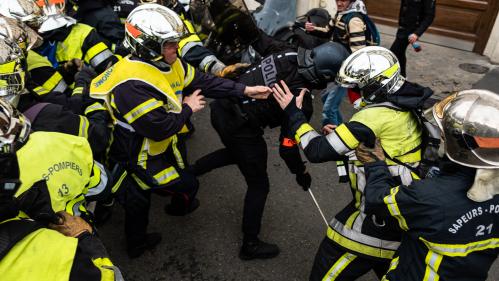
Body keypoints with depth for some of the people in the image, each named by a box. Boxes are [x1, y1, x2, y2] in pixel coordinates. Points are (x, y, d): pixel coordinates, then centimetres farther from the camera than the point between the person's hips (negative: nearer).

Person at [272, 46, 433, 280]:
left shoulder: (376, 116, -23)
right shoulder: (404, 107, 2)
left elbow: (318, 152, -21)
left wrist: (293, 113, -12)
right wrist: (344, 134, 3)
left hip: (380, 219, -9)